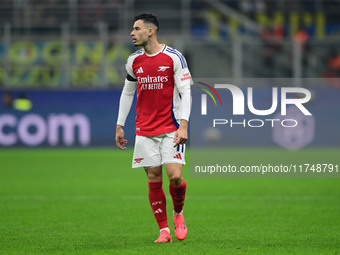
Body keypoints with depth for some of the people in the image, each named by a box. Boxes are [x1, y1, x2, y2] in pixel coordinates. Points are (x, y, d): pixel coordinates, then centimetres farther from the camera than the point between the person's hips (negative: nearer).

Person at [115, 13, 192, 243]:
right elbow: (127, 93, 18)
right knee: (154, 179, 0)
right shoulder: (134, 61, 8)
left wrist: (183, 125, -16)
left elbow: (185, 92, -7)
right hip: (145, 130, 4)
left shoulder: (174, 57, -6)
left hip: (171, 128, -4)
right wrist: (120, 126, 15)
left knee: (175, 176, -13)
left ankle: (178, 214, 16)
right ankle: (164, 230, 8)